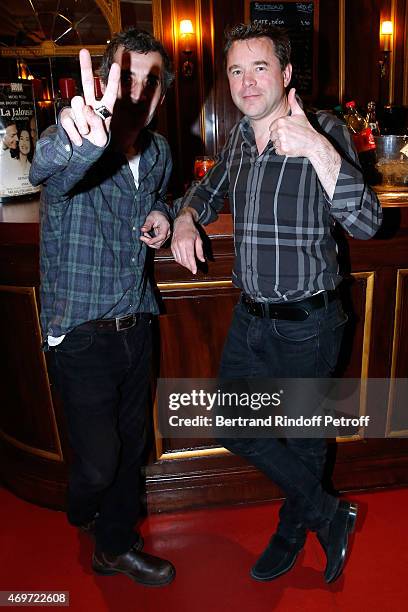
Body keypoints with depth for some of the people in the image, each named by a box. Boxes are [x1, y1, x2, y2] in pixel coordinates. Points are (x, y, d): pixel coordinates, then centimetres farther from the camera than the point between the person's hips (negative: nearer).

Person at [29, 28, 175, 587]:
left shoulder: (159, 151, 4)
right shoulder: (73, 144, -14)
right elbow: (45, 167, -39)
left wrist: (162, 217, 0)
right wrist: (80, 143, -62)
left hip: (137, 325, 6)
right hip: (82, 331, -5)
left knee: (130, 445, 16)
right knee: (98, 460, 3)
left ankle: (117, 545, 41)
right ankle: (81, 521, 41)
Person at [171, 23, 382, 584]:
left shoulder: (322, 133, -14)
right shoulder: (241, 137, 5)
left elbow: (365, 223, -27)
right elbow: (211, 189, 24)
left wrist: (316, 148, -40)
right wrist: (186, 217, 2)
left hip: (306, 325, -7)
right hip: (250, 319, 7)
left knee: (305, 437, 13)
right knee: (234, 427, 14)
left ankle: (292, 532, 42)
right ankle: (330, 516, 35)